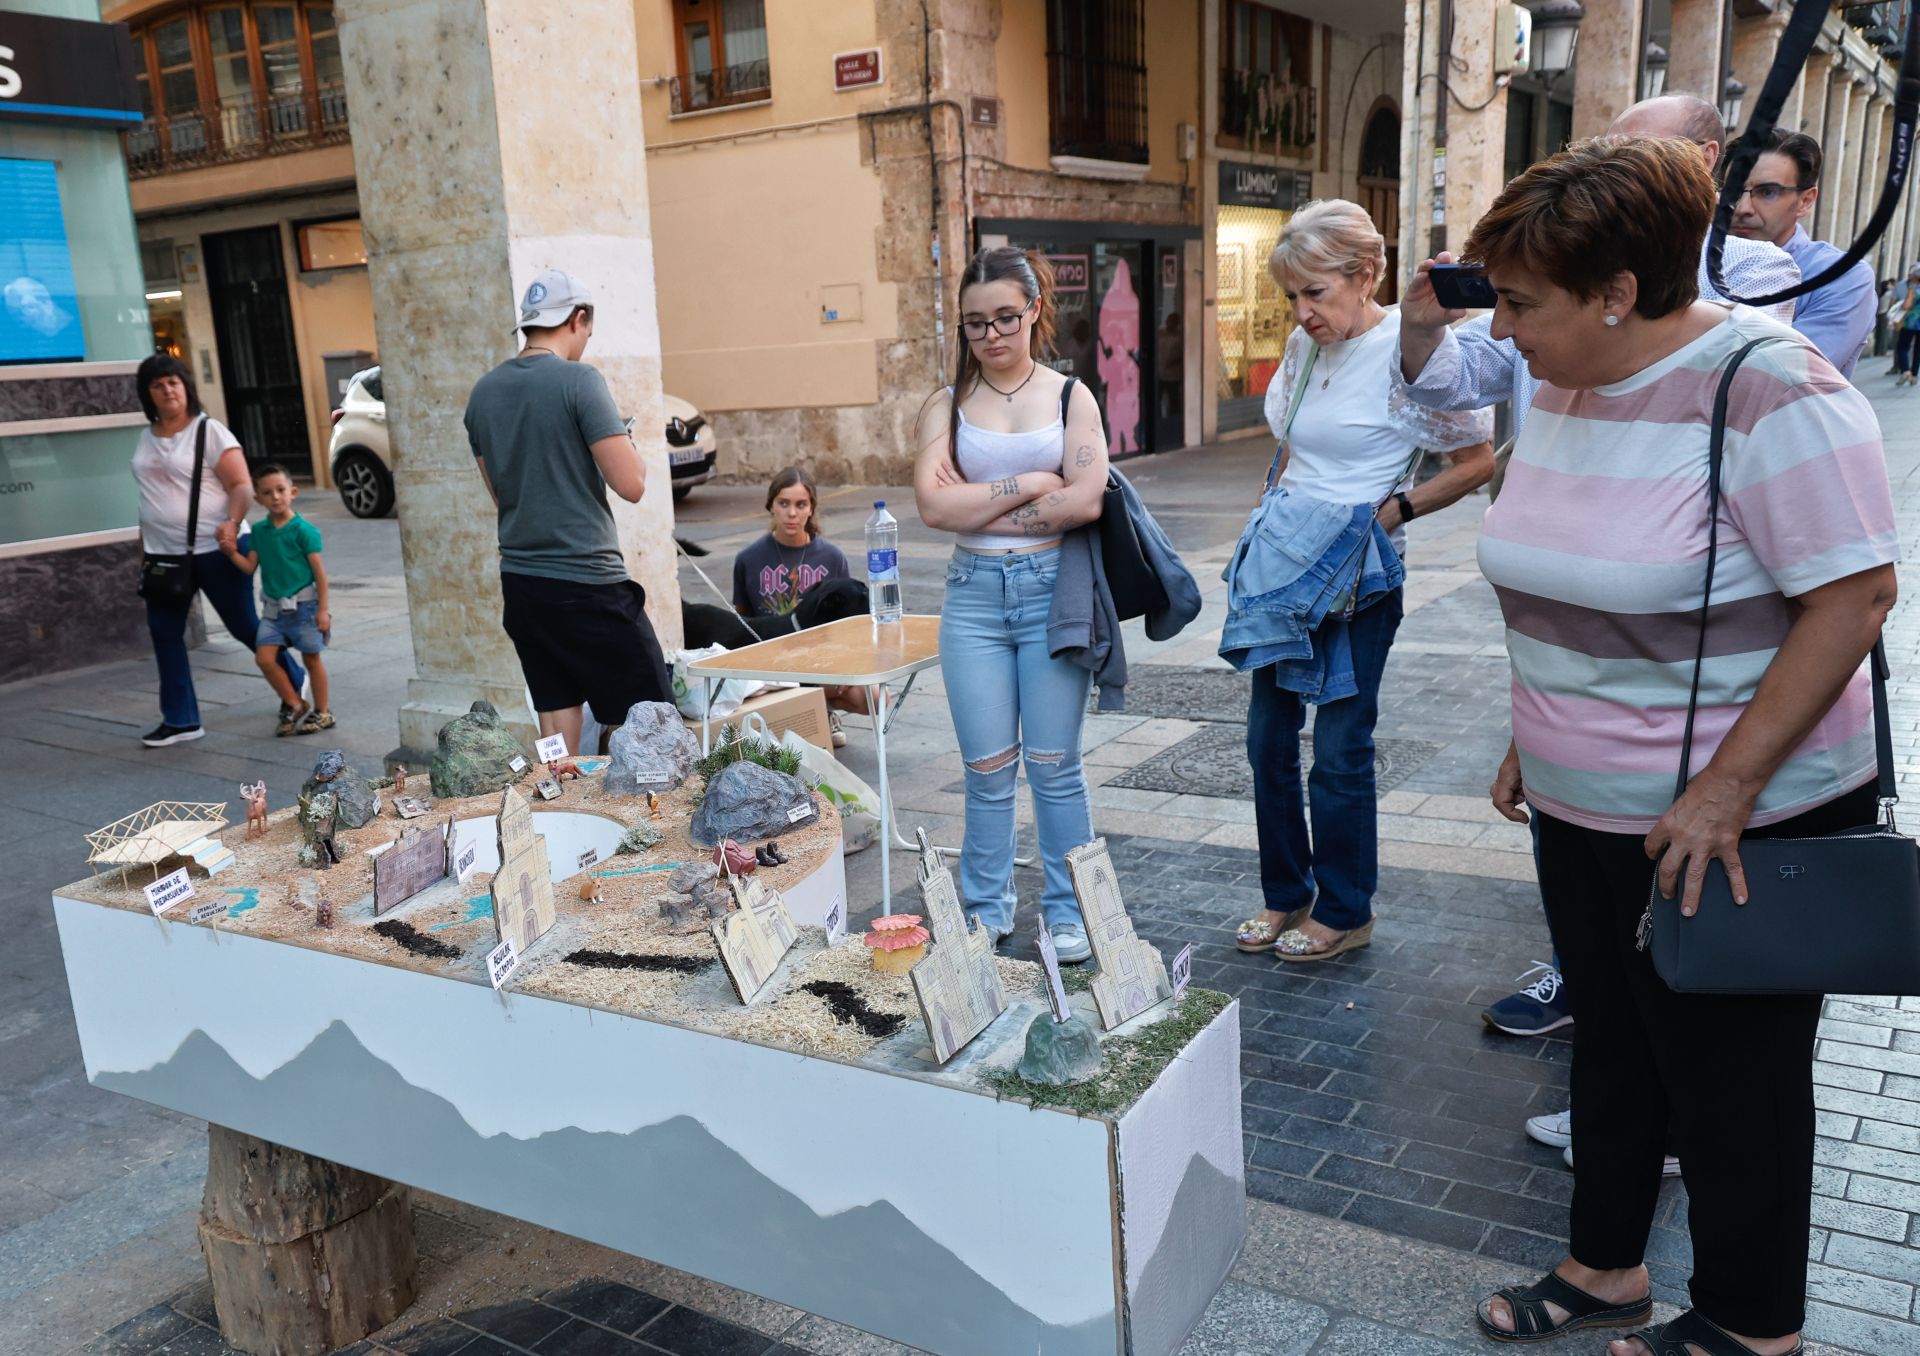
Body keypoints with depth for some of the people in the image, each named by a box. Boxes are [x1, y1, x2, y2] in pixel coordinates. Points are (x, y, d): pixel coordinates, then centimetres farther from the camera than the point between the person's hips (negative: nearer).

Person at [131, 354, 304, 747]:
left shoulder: (209, 430, -8)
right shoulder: (147, 437, 11)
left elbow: (241, 485, -14)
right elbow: (151, 494, 20)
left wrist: (233, 522, -30)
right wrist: (145, 540, 20)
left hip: (214, 550, -6)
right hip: (164, 554, 6)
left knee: (244, 626, 3)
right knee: (164, 633, 3)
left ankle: (294, 684, 25)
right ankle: (180, 720, 12)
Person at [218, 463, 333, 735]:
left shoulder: (303, 530, -11)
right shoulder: (258, 531, 6)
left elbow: (319, 571, -10)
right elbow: (250, 566, 6)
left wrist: (323, 608, -12)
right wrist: (232, 553, -14)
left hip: (303, 605, -5)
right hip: (273, 608, 5)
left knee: (311, 659, 5)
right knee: (264, 657, -2)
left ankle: (322, 712, 18)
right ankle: (296, 706, 12)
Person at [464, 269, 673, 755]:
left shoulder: (483, 392, 10)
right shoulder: (579, 380, -11)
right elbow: (631, 484, -15)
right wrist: (628, 444, 6)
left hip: (520, 581, 7)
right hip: (586, 582, -7)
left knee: (556, 713, 13)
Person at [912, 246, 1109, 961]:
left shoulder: (1070, 396, 4)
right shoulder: (947, 405, 6)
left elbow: (1086, 501, -11)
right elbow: (933, 505, -10)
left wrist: (980, 506, -9)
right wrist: (1031, 484, -11)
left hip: (1053, 588, -1)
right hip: (973, 595, 1)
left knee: (1054, 764, 4)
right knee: (987, 767, 6)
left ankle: (1067, 912, 18)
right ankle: (986, 911, 21)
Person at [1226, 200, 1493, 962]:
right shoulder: (1305, 347, 7)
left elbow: (1478, 462, -11)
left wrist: (1390, 513, -14)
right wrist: (1277, 516, 9)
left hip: (1358, 579, -7)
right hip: (1286, 569, 7)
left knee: (1340, 752, 2)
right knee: (1269, 739, 12)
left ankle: (1346, 913, 21)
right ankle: (1287, 896, 29)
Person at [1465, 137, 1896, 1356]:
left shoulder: (1769, 393, -20)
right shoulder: (1564, 389, 4)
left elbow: (1856, 594, -23)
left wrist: (1728, 787, -24)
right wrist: (1535, 735, 13)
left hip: (1731, 823, -7)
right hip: (1582, 802, 7)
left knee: (1733, 1076, 10)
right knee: (1610, 1043, 20)